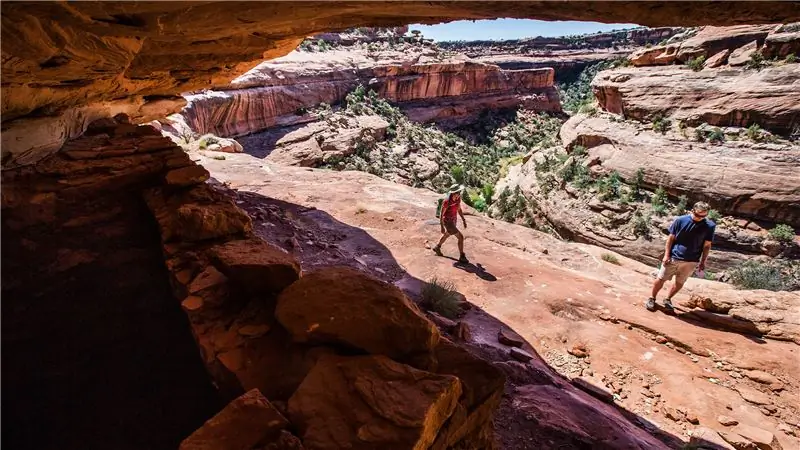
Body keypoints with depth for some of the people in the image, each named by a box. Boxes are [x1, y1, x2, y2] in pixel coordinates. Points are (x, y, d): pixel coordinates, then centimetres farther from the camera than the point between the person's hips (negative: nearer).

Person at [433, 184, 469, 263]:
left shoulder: (458, 198, -11)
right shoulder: (446, 202, -32)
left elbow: (459, 209, 6)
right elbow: (441, 214, -22)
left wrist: (464, 220, 9)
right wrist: (442, 228, -19)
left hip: (453, 220, 8)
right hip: (448, 222, -8)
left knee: (447, 235, 30)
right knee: (461, 237, -7)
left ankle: (437, 247, 54)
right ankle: (462, 257, 11)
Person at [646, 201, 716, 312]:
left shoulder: (710, 226, -6)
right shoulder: (681, 220, -9)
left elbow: (707, 245, 1)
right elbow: (671, 238, -4)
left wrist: (703, 262, 1)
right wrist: (666, 255, -7)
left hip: (691, 261, 2)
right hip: (673, 257, -1)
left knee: (679, 283, 13)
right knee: (660, 279, 5)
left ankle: (668, 300, 33)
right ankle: (652, 298, 23)